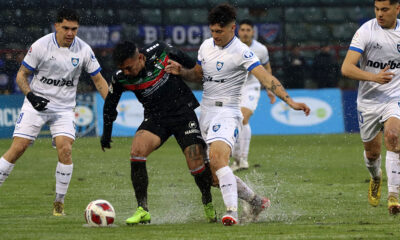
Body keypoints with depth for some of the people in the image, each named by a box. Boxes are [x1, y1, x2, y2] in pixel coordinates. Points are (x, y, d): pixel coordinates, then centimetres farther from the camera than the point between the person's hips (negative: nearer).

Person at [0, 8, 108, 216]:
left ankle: (59, 202, -3)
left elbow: (98, 80, 5)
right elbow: (22, 75, -4)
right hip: (36, 105, -1)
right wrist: (31, 96, -21)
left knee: (65, 150, -17)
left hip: (64, 109, 1)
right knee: (17, 148, -10)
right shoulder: (40, 46, -12)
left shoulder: (84, 50, -5)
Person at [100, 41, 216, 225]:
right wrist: (106, 134, 14)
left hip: (183, 112, -2)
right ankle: (142, 210, -19)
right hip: (155, 118, 2)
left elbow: (185, 60, 4)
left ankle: (208, 204, 19)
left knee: (196, 165, -12)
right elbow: (110, 104, 8)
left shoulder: (159, 52, -17)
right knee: (137, 151, -26)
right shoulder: (121, 79, -11)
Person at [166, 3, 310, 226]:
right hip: (206, 112, 8)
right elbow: (198, 74, 25)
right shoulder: (206, 46, 10)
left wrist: (290, 101, -30)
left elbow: (267, 78, -20)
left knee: (218, 159, -31)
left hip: (227, 112, -8)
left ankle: (232, 211, -34)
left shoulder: (241, 52, -12)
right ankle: (257, 201, 26)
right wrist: (181, 71, 3)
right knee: (216, 174, 8)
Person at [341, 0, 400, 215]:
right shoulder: (366, 31, -13)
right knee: (372, 152, 10)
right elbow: (346, 68, -21)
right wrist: (374, 77, -34)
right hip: (368, 100, 0)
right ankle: (376, 177, 47)